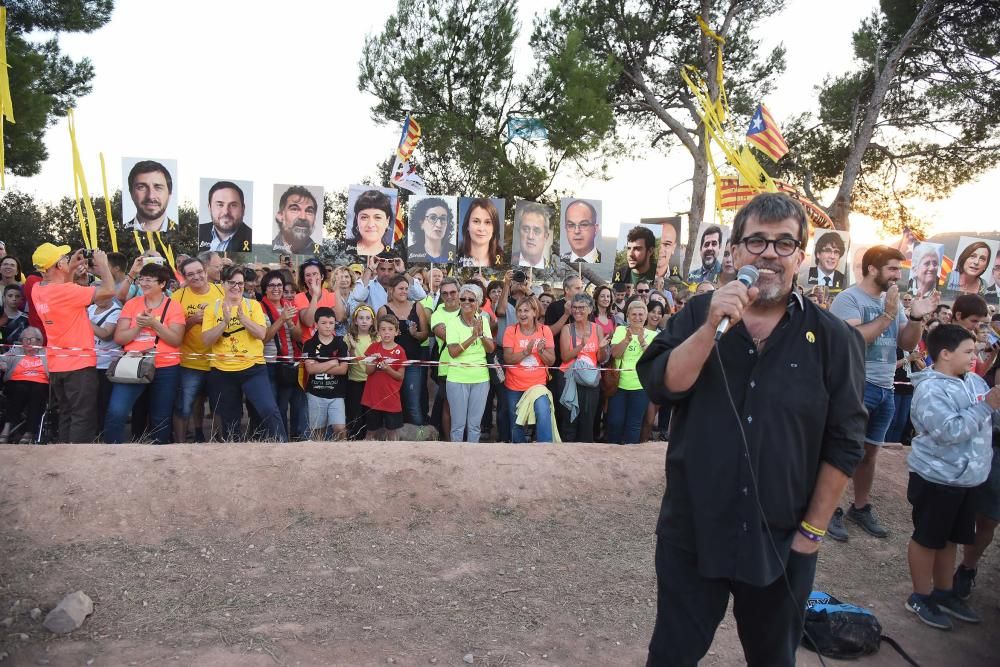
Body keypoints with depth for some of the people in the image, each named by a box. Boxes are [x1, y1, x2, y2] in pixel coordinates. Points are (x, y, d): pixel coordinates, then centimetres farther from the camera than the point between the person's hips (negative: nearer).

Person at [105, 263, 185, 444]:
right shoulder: (131, 304, 5)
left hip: (165, 369, -1)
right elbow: (119, 338, 0)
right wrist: (139, 325, -15)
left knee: (160, 419, 10)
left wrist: (155, 324, -20)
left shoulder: (173, 307, -1)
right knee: (115, 413, -16)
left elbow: (176, 340, -10)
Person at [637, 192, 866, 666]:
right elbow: (660, 386, -16)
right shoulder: (697, 315, -2)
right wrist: (713, 326, -26)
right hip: (692, 532, 0)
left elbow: (843, 444, -3)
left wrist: (813, 529, -4)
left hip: (781, 541, 0)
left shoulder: (832, 338, -5)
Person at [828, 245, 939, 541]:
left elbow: (907, 344, 15)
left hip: (885, 389, 7)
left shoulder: (893, 300, 12)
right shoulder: (848, 298, -10)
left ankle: (860, 507, 30)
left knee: (869, 452, 16)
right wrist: (888, 315, -18)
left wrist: (916, 318, -2)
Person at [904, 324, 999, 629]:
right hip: (936, 479, -8)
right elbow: (950, 431, -27)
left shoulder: (974, 381, 5)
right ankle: (921, 597, 21)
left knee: (950, 538, 20)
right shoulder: (930, 389, -19)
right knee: (927, 539, 7)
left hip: (966, 478, 8)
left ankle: (945, 592, 36)